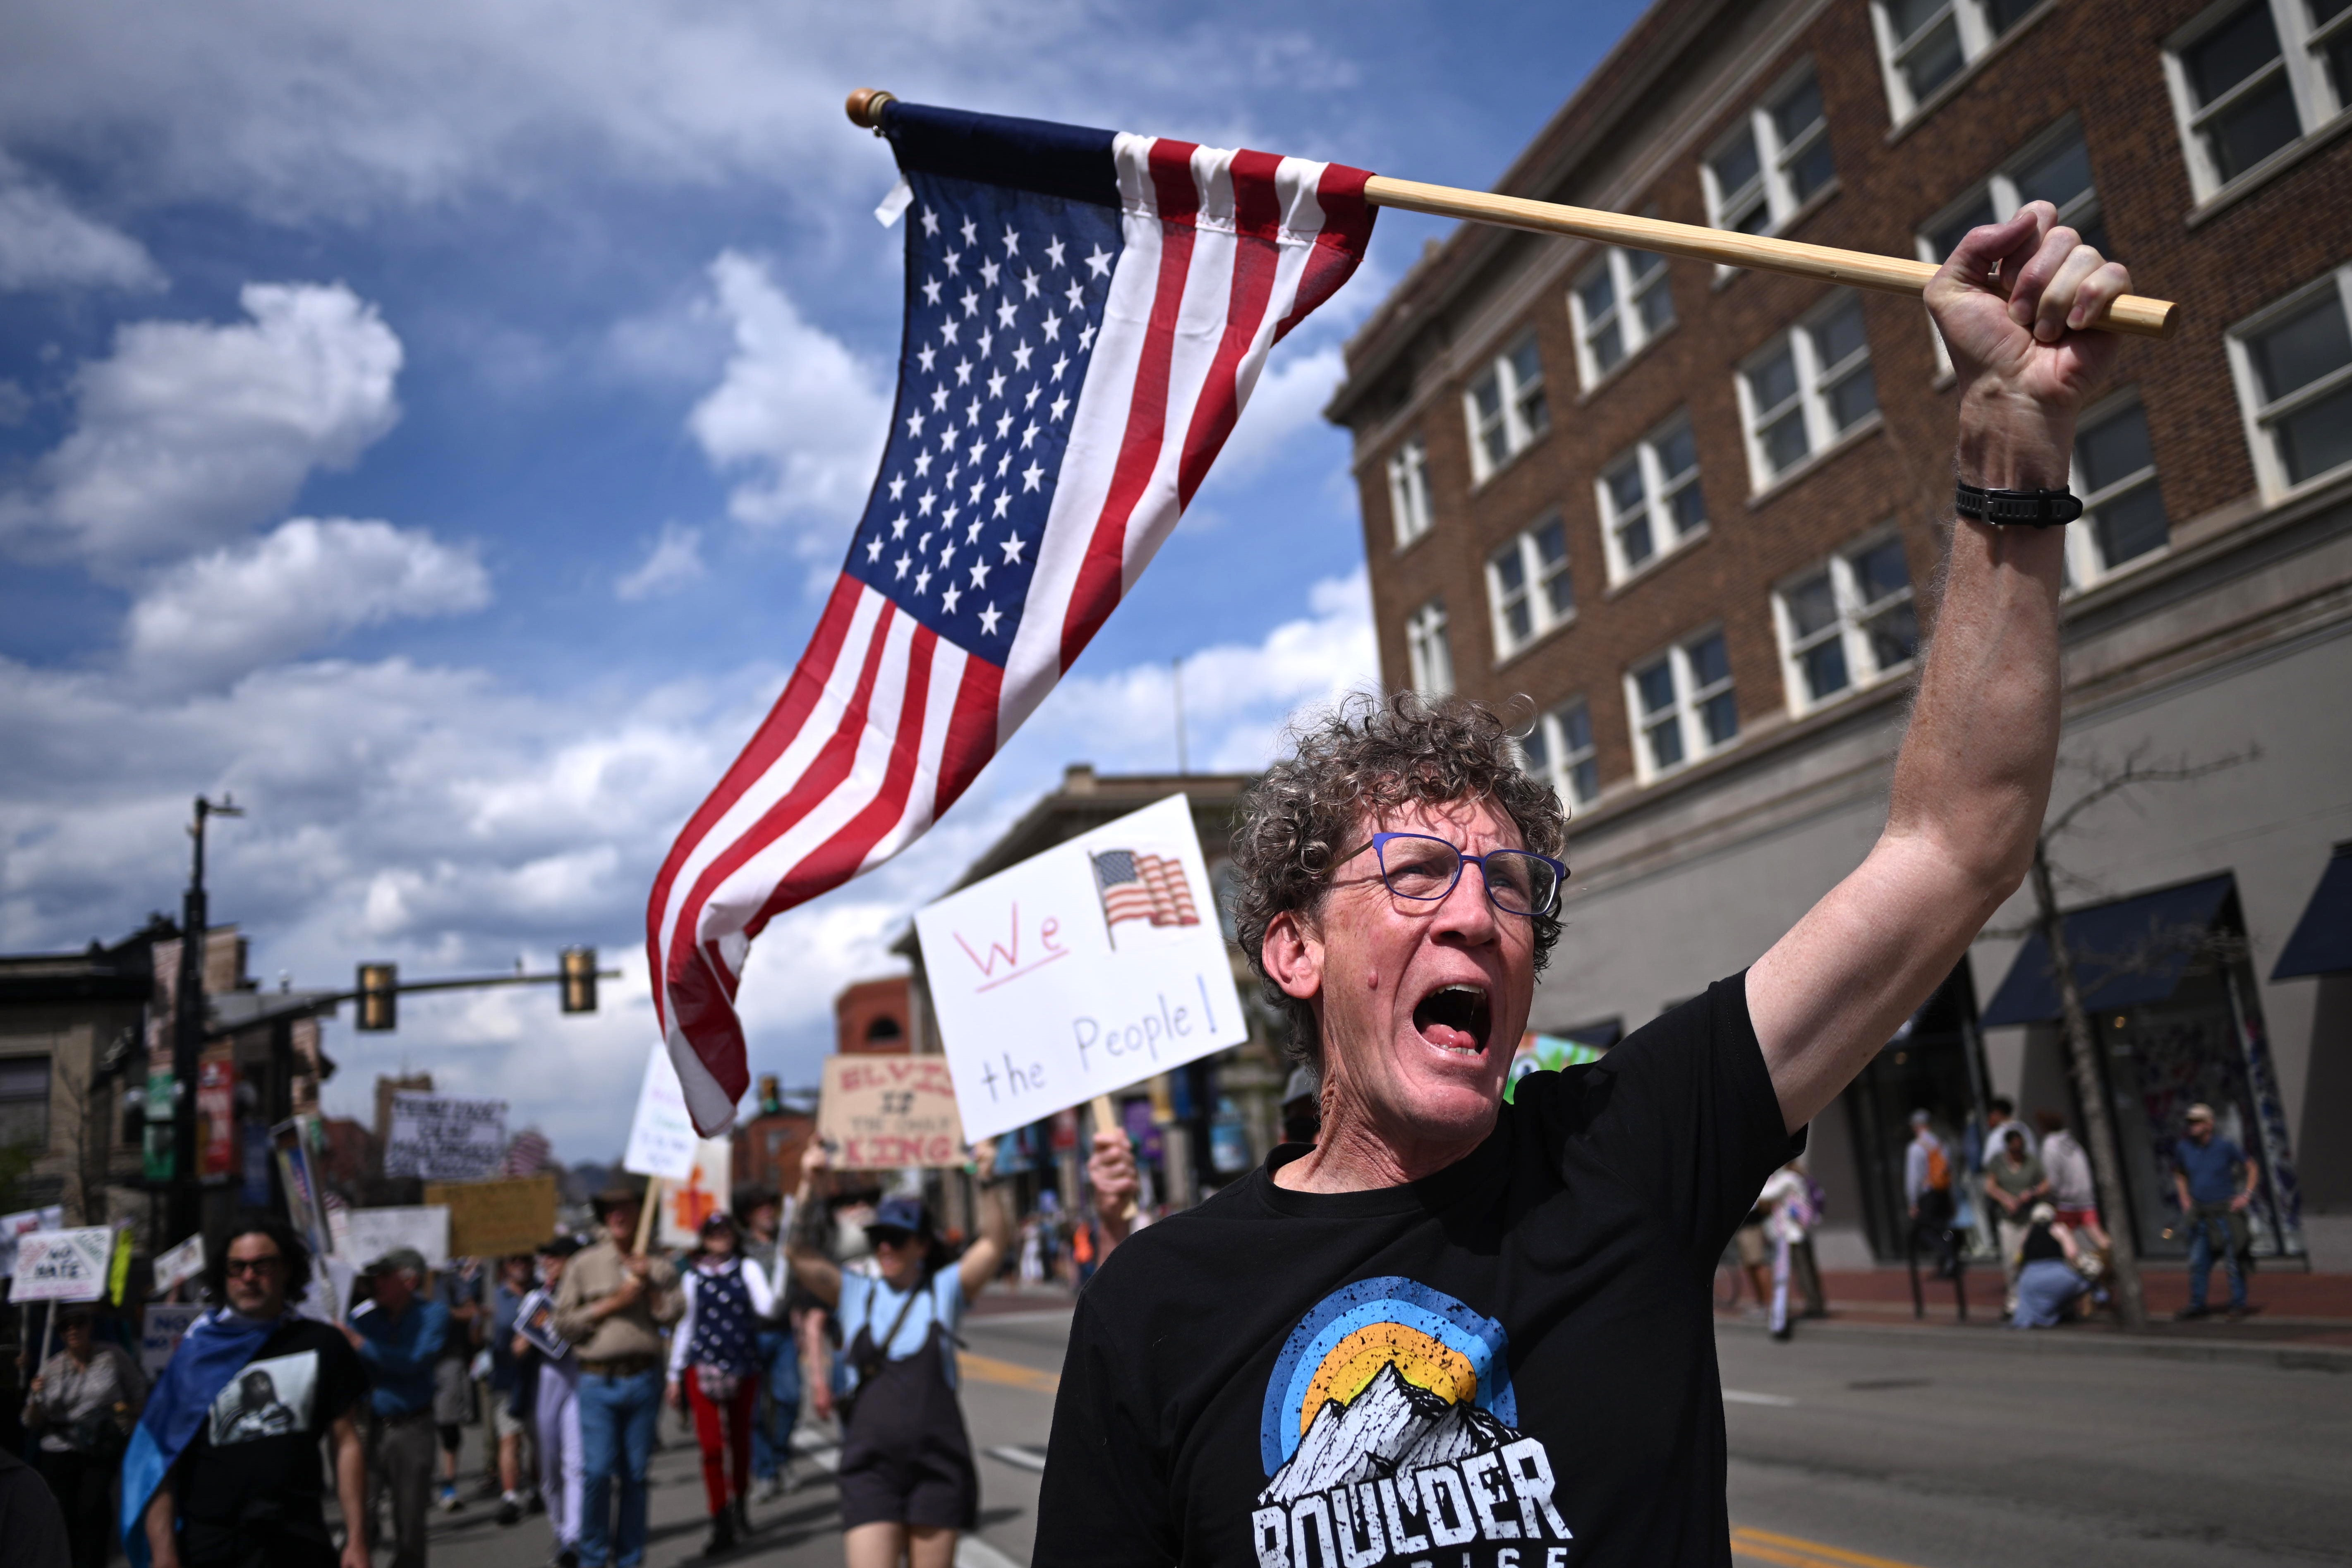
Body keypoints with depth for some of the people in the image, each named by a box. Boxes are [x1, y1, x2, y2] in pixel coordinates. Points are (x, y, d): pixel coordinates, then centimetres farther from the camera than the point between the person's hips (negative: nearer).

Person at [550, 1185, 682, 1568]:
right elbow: (563, 1323, 1)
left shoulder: (657, 1266, 10)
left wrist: (648, 1285, -9)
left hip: (644, 1379, 1)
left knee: (636, 1473, 6)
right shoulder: (584, 1264, 6)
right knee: (597, 1471, -8)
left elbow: (676, 1316, 2)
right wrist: (611, 1304, -8)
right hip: (598, 1380, -1)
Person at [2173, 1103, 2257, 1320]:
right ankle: (2197, 1305, 14)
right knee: (2197, 1261, 6)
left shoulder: (2225, 1147, -8)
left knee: (2233, 1260, 1)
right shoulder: (2183, 1148, 3)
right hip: (2199, 1213, 4)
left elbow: (2250, 1167, 4)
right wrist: (2185, 1200, 10)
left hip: (2226, 1211, -4)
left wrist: (2247, 1195, -3)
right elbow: (2179, 1174, 19)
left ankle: (2238, 1304, 12)